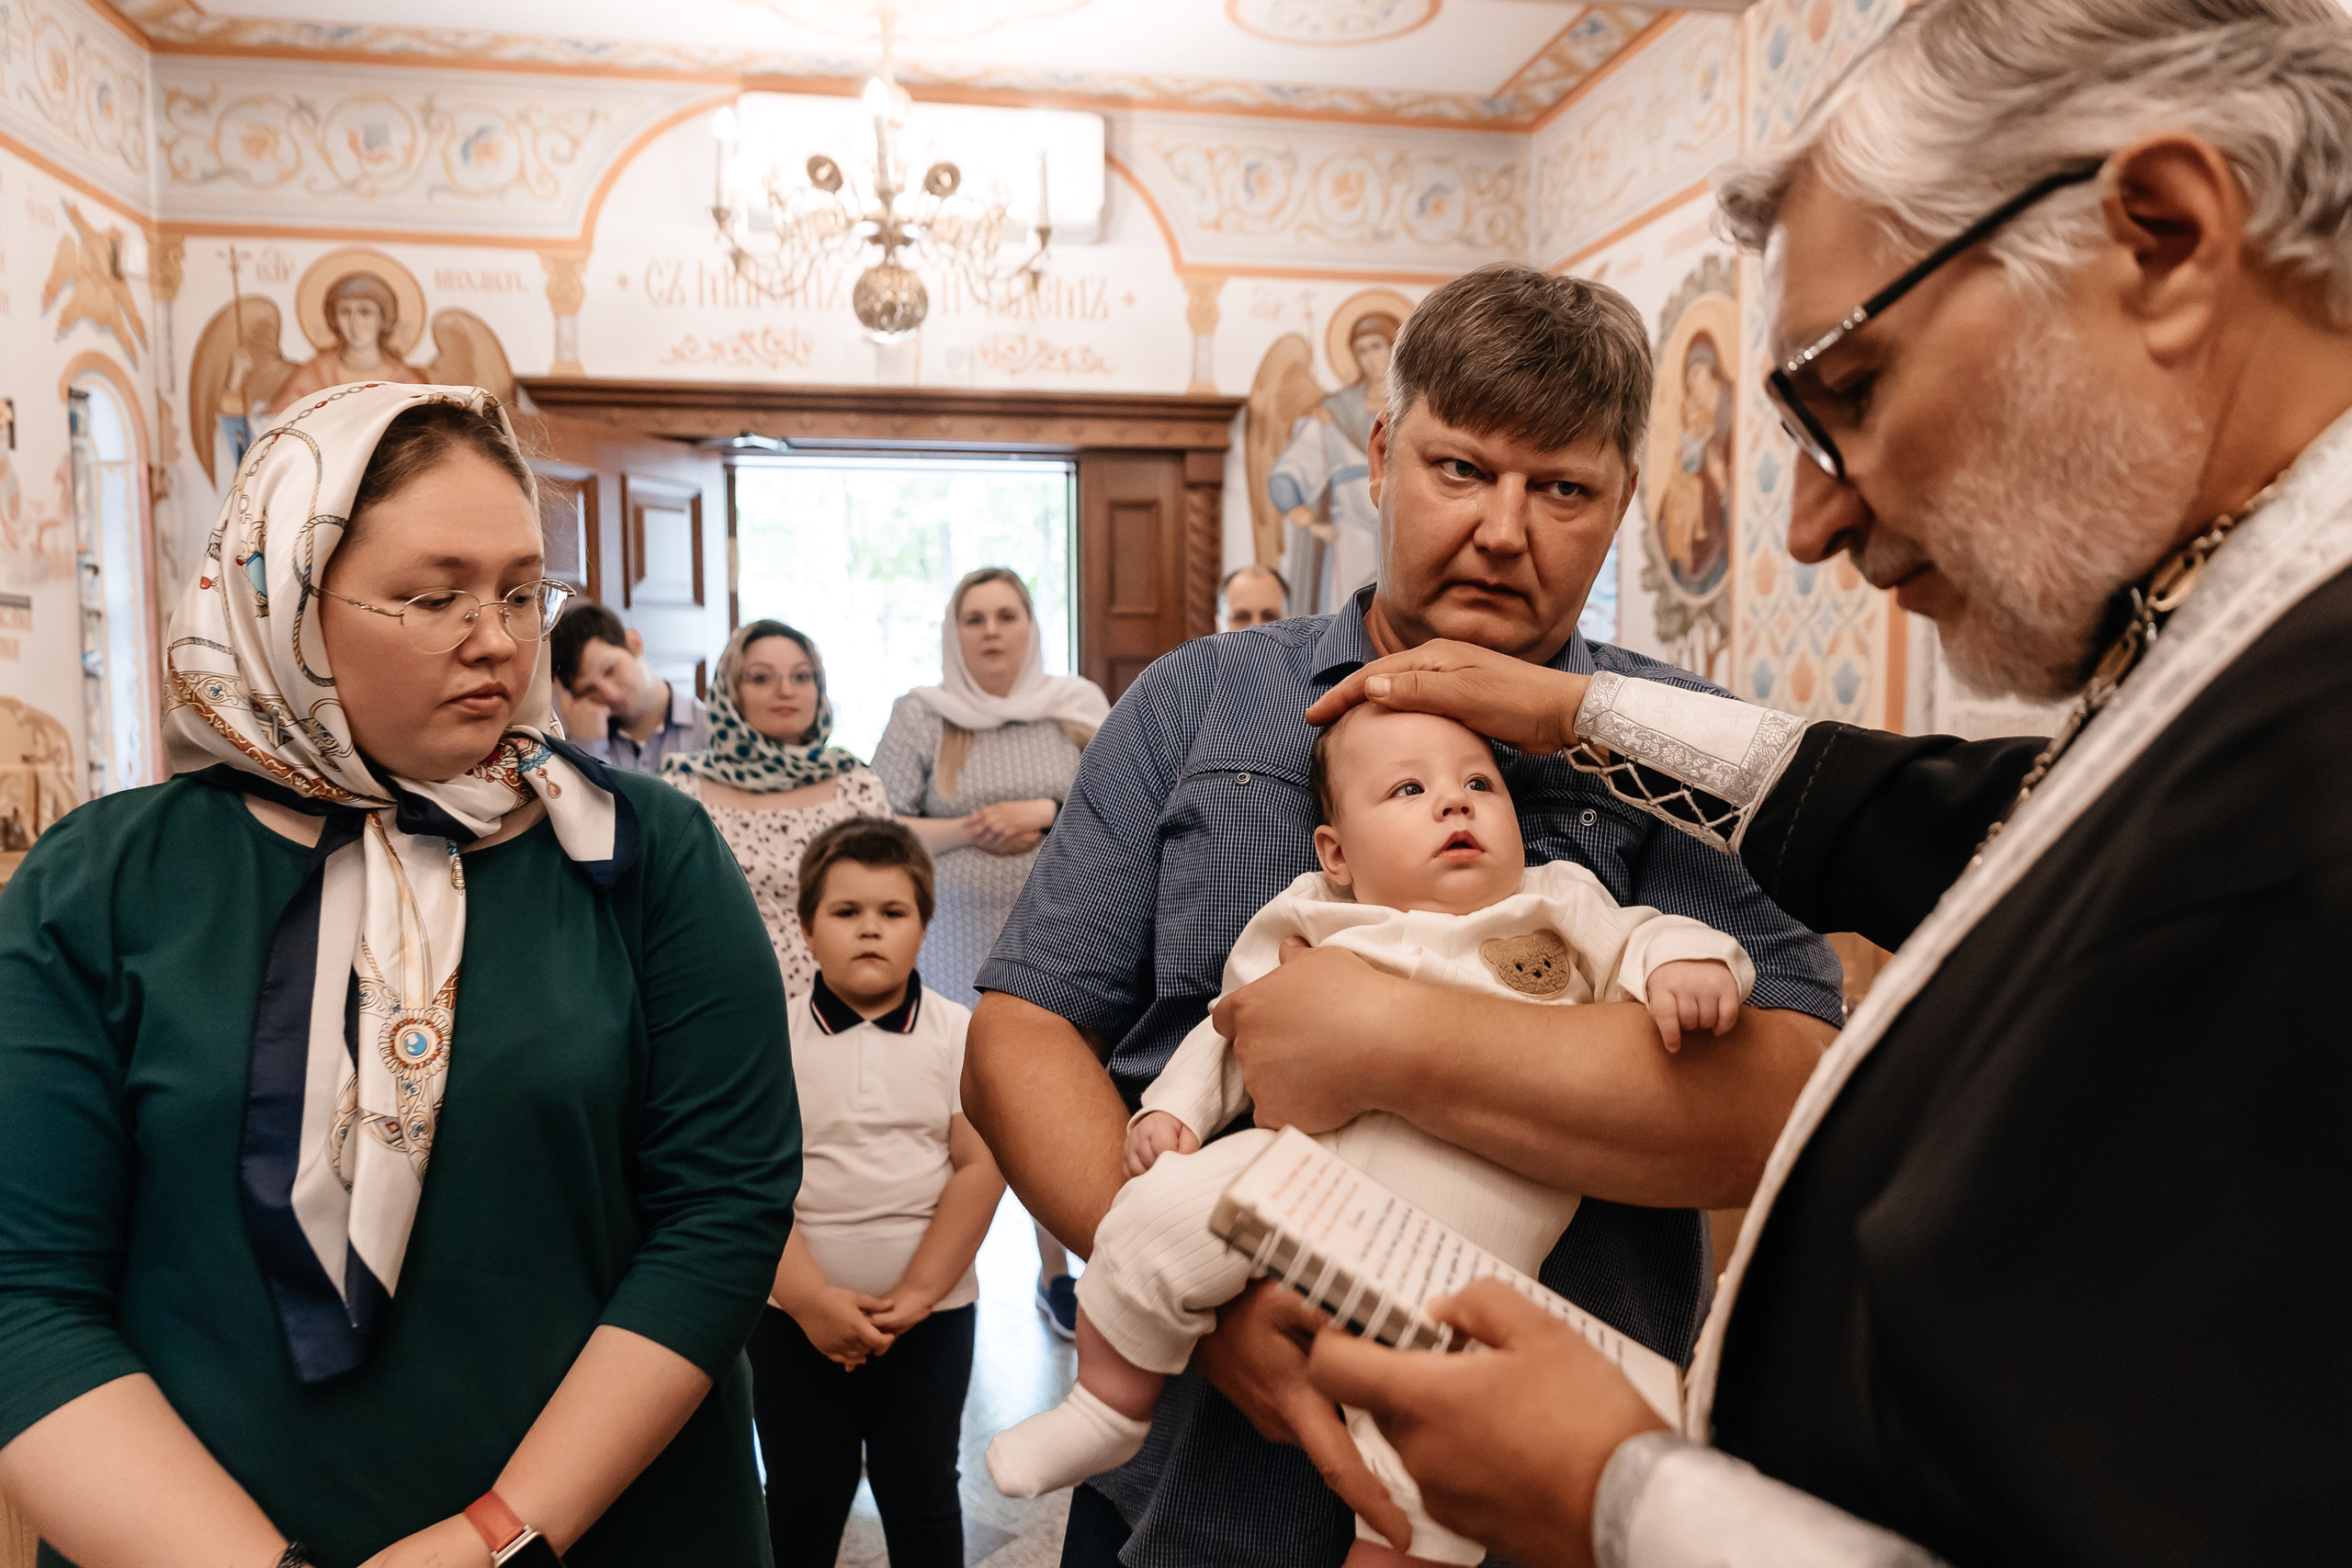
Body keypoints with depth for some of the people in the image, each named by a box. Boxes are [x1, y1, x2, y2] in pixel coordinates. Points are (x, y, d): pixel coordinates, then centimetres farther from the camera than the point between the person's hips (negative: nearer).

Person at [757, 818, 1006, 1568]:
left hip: (932, 1314, 0)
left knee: (922, 1495, 14)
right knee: (802, 1497, 15)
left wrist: (916, 1294, -15)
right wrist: (809, 1298, -17)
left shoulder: (960, 1036, -5)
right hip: (795, 1317, 0)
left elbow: (981, 1167, -10)